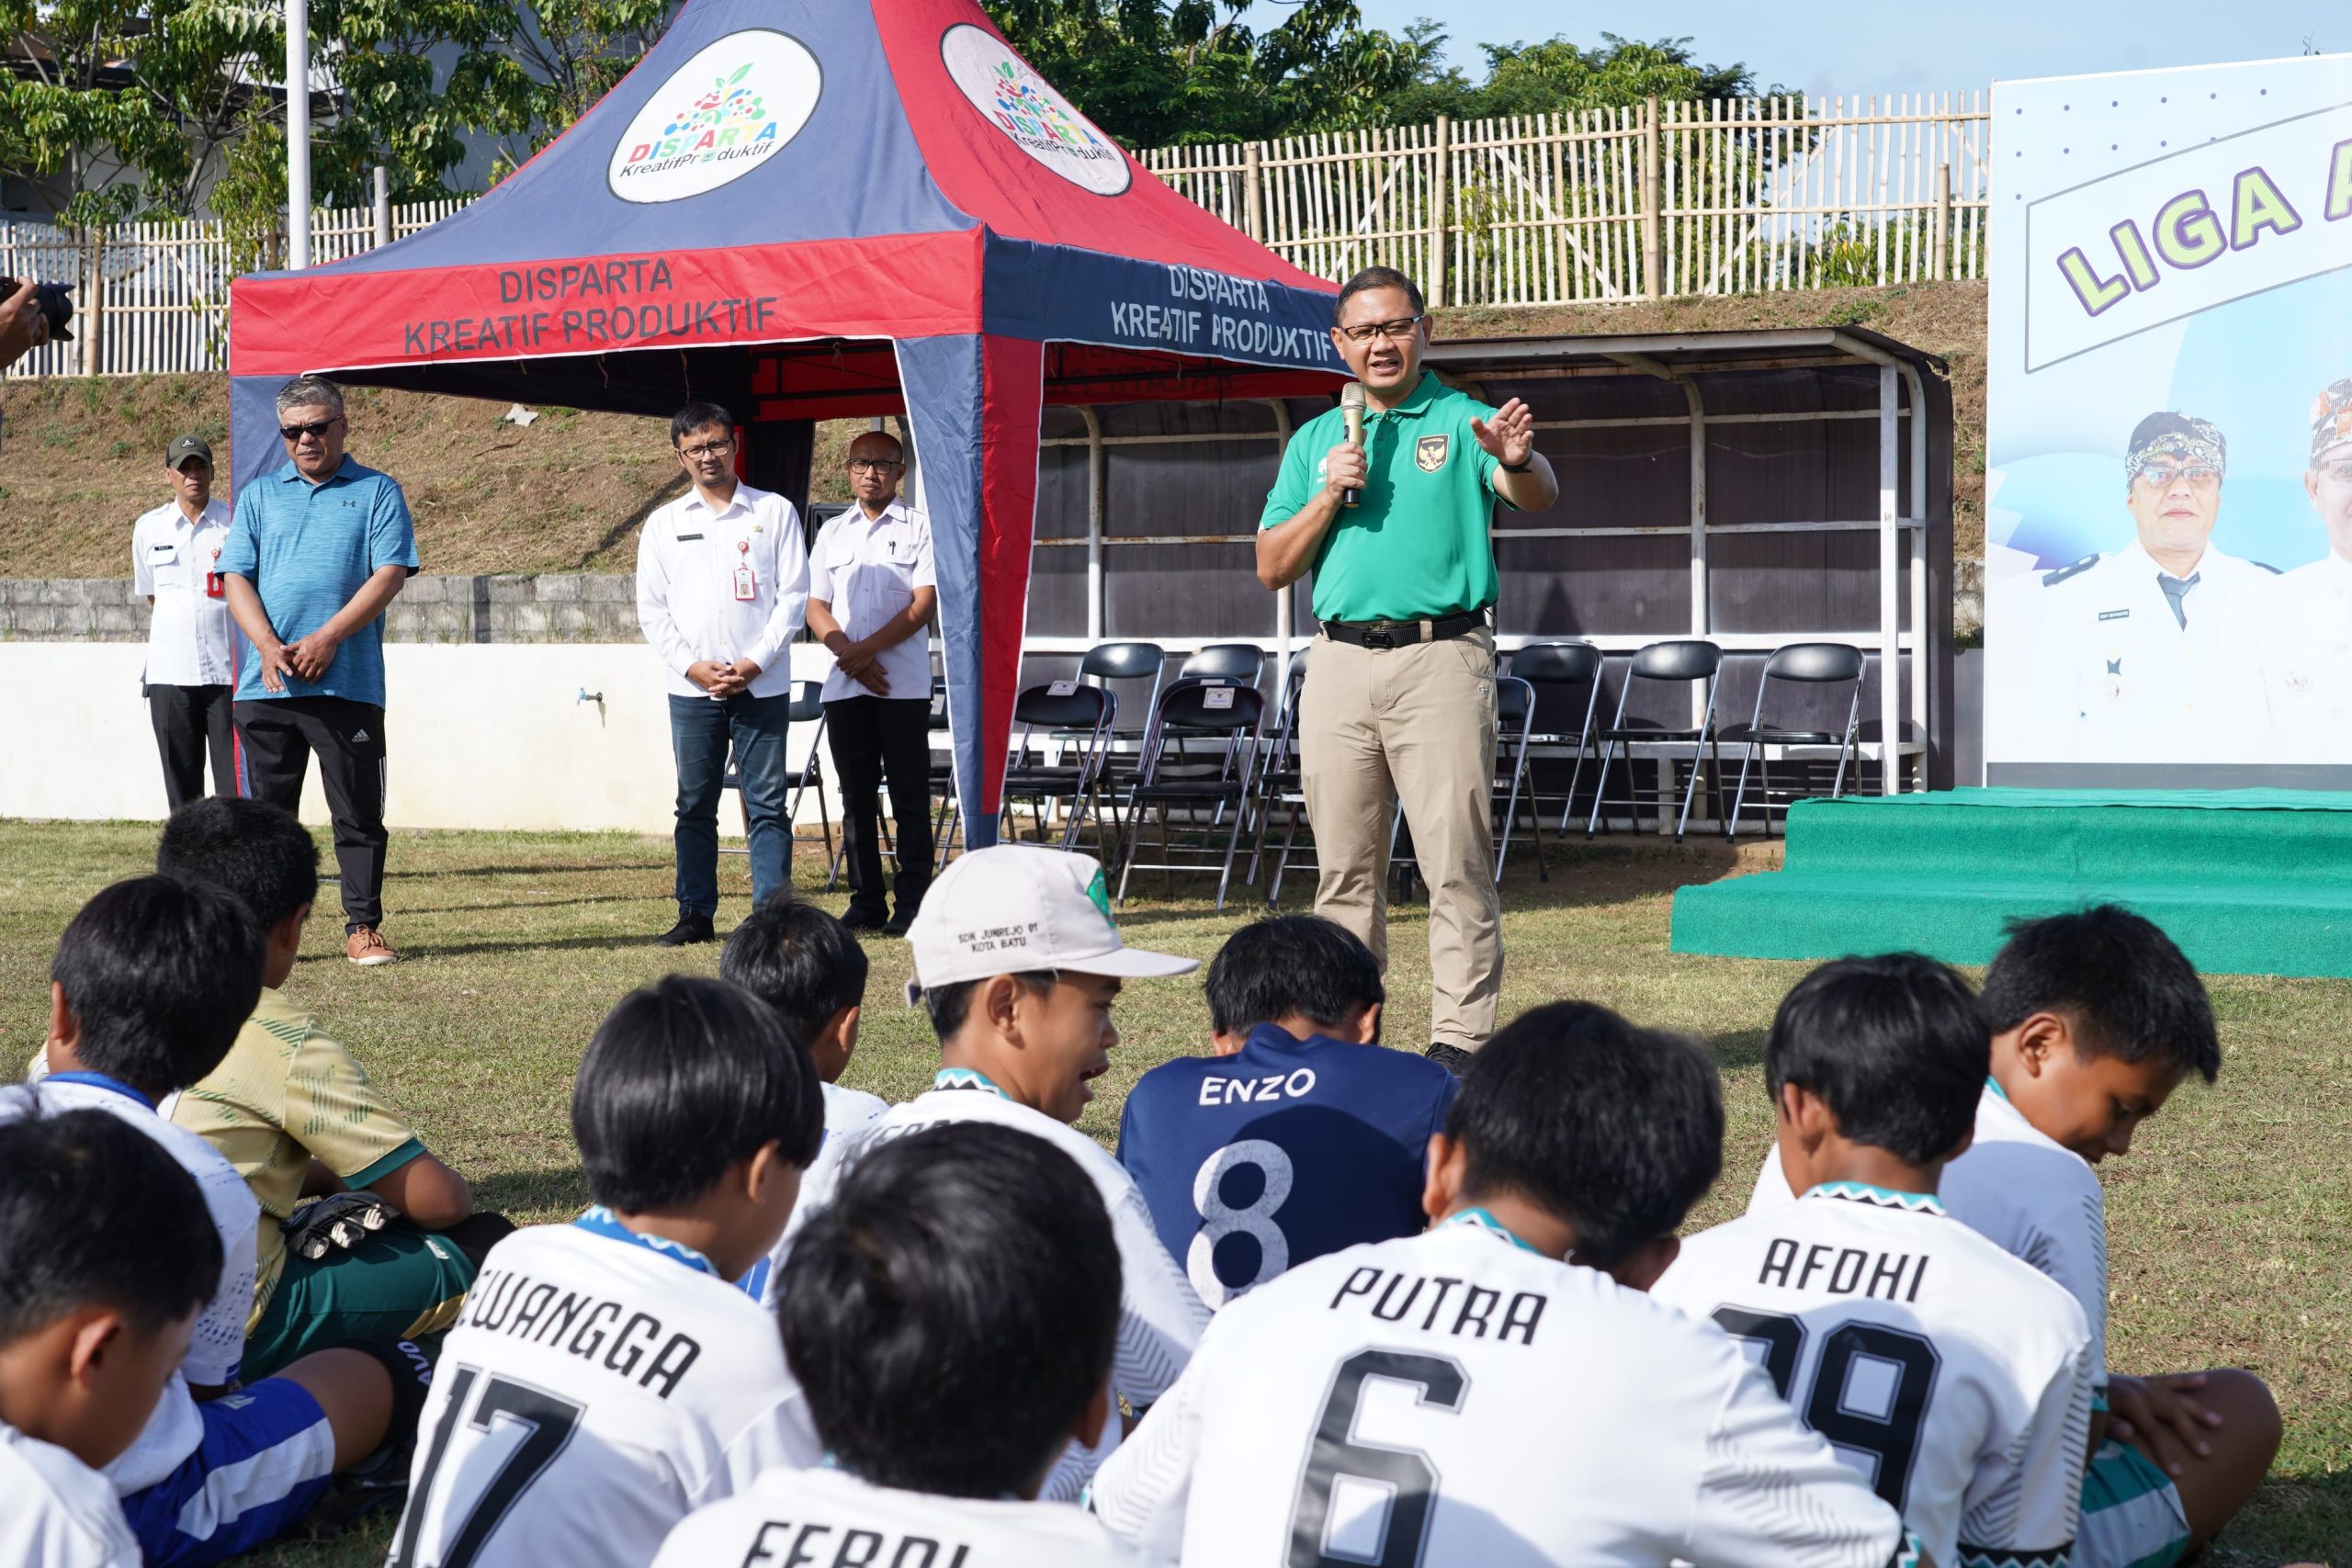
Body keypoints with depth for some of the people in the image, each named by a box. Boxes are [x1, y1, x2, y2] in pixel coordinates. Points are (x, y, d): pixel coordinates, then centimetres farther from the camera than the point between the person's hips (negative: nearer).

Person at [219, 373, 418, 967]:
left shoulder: (377, 492, 7)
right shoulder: (259, 495, 16)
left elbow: (390, 574, -4)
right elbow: (236, 577, 9)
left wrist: (327, 638, -14)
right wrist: (268, 645, -9)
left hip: (348, 684, -3)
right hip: (266, 685, 3)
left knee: (358, 813, -1)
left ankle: (363, 926, 6)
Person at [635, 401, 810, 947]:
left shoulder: (775, 512, 5)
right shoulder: (663, 523, 10)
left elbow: (794, 595, 1)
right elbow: (652, 609, 7)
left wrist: (756, 662, -9)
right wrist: (692, 666, -6)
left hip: (762, 685, -2)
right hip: (692, 689, 2)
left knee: (766, 803, -2)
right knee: (695, 806, 6)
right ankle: (695, 915, 11)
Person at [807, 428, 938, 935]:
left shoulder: (921, 528, 3)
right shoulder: (832, 532, 15)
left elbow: (924, 604, -6)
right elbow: (815, 607, 11)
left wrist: (866, 649, -13)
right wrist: (848, 655, -7)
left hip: (904, 683, -4)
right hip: (844, 685, 4)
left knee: (909, 797, -3)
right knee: (856, 797, 6)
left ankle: (913, 904, 0)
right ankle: (866, 902, 11)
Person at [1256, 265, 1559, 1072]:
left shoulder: (1462, 422, 4)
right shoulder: (1314, 441, 17)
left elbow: (1538, 497, -15)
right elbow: (1273, 567, 13)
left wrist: (1517, 459, -38)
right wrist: (1330, 497, -3)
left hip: (1441, 659, -4)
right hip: (1338, 663, 4)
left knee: (1457, 863, -6)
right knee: (1345, 867, 8)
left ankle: (1459, 1041, -5)